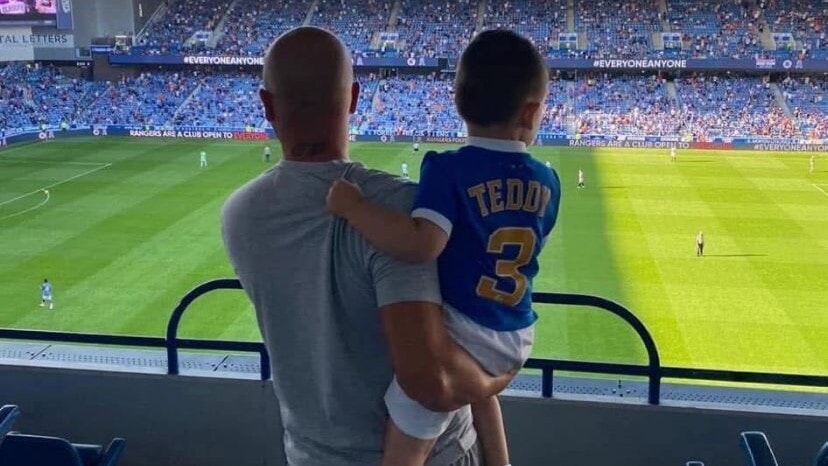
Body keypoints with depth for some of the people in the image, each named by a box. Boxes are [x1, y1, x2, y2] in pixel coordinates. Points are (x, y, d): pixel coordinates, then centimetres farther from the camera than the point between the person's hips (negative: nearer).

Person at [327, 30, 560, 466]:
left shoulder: (448, 169, -17)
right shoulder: (548, 181, 2)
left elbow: (422, 244, -32)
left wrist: (351, 205, -21)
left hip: (459, 334, -6)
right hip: (517, 338, 7)